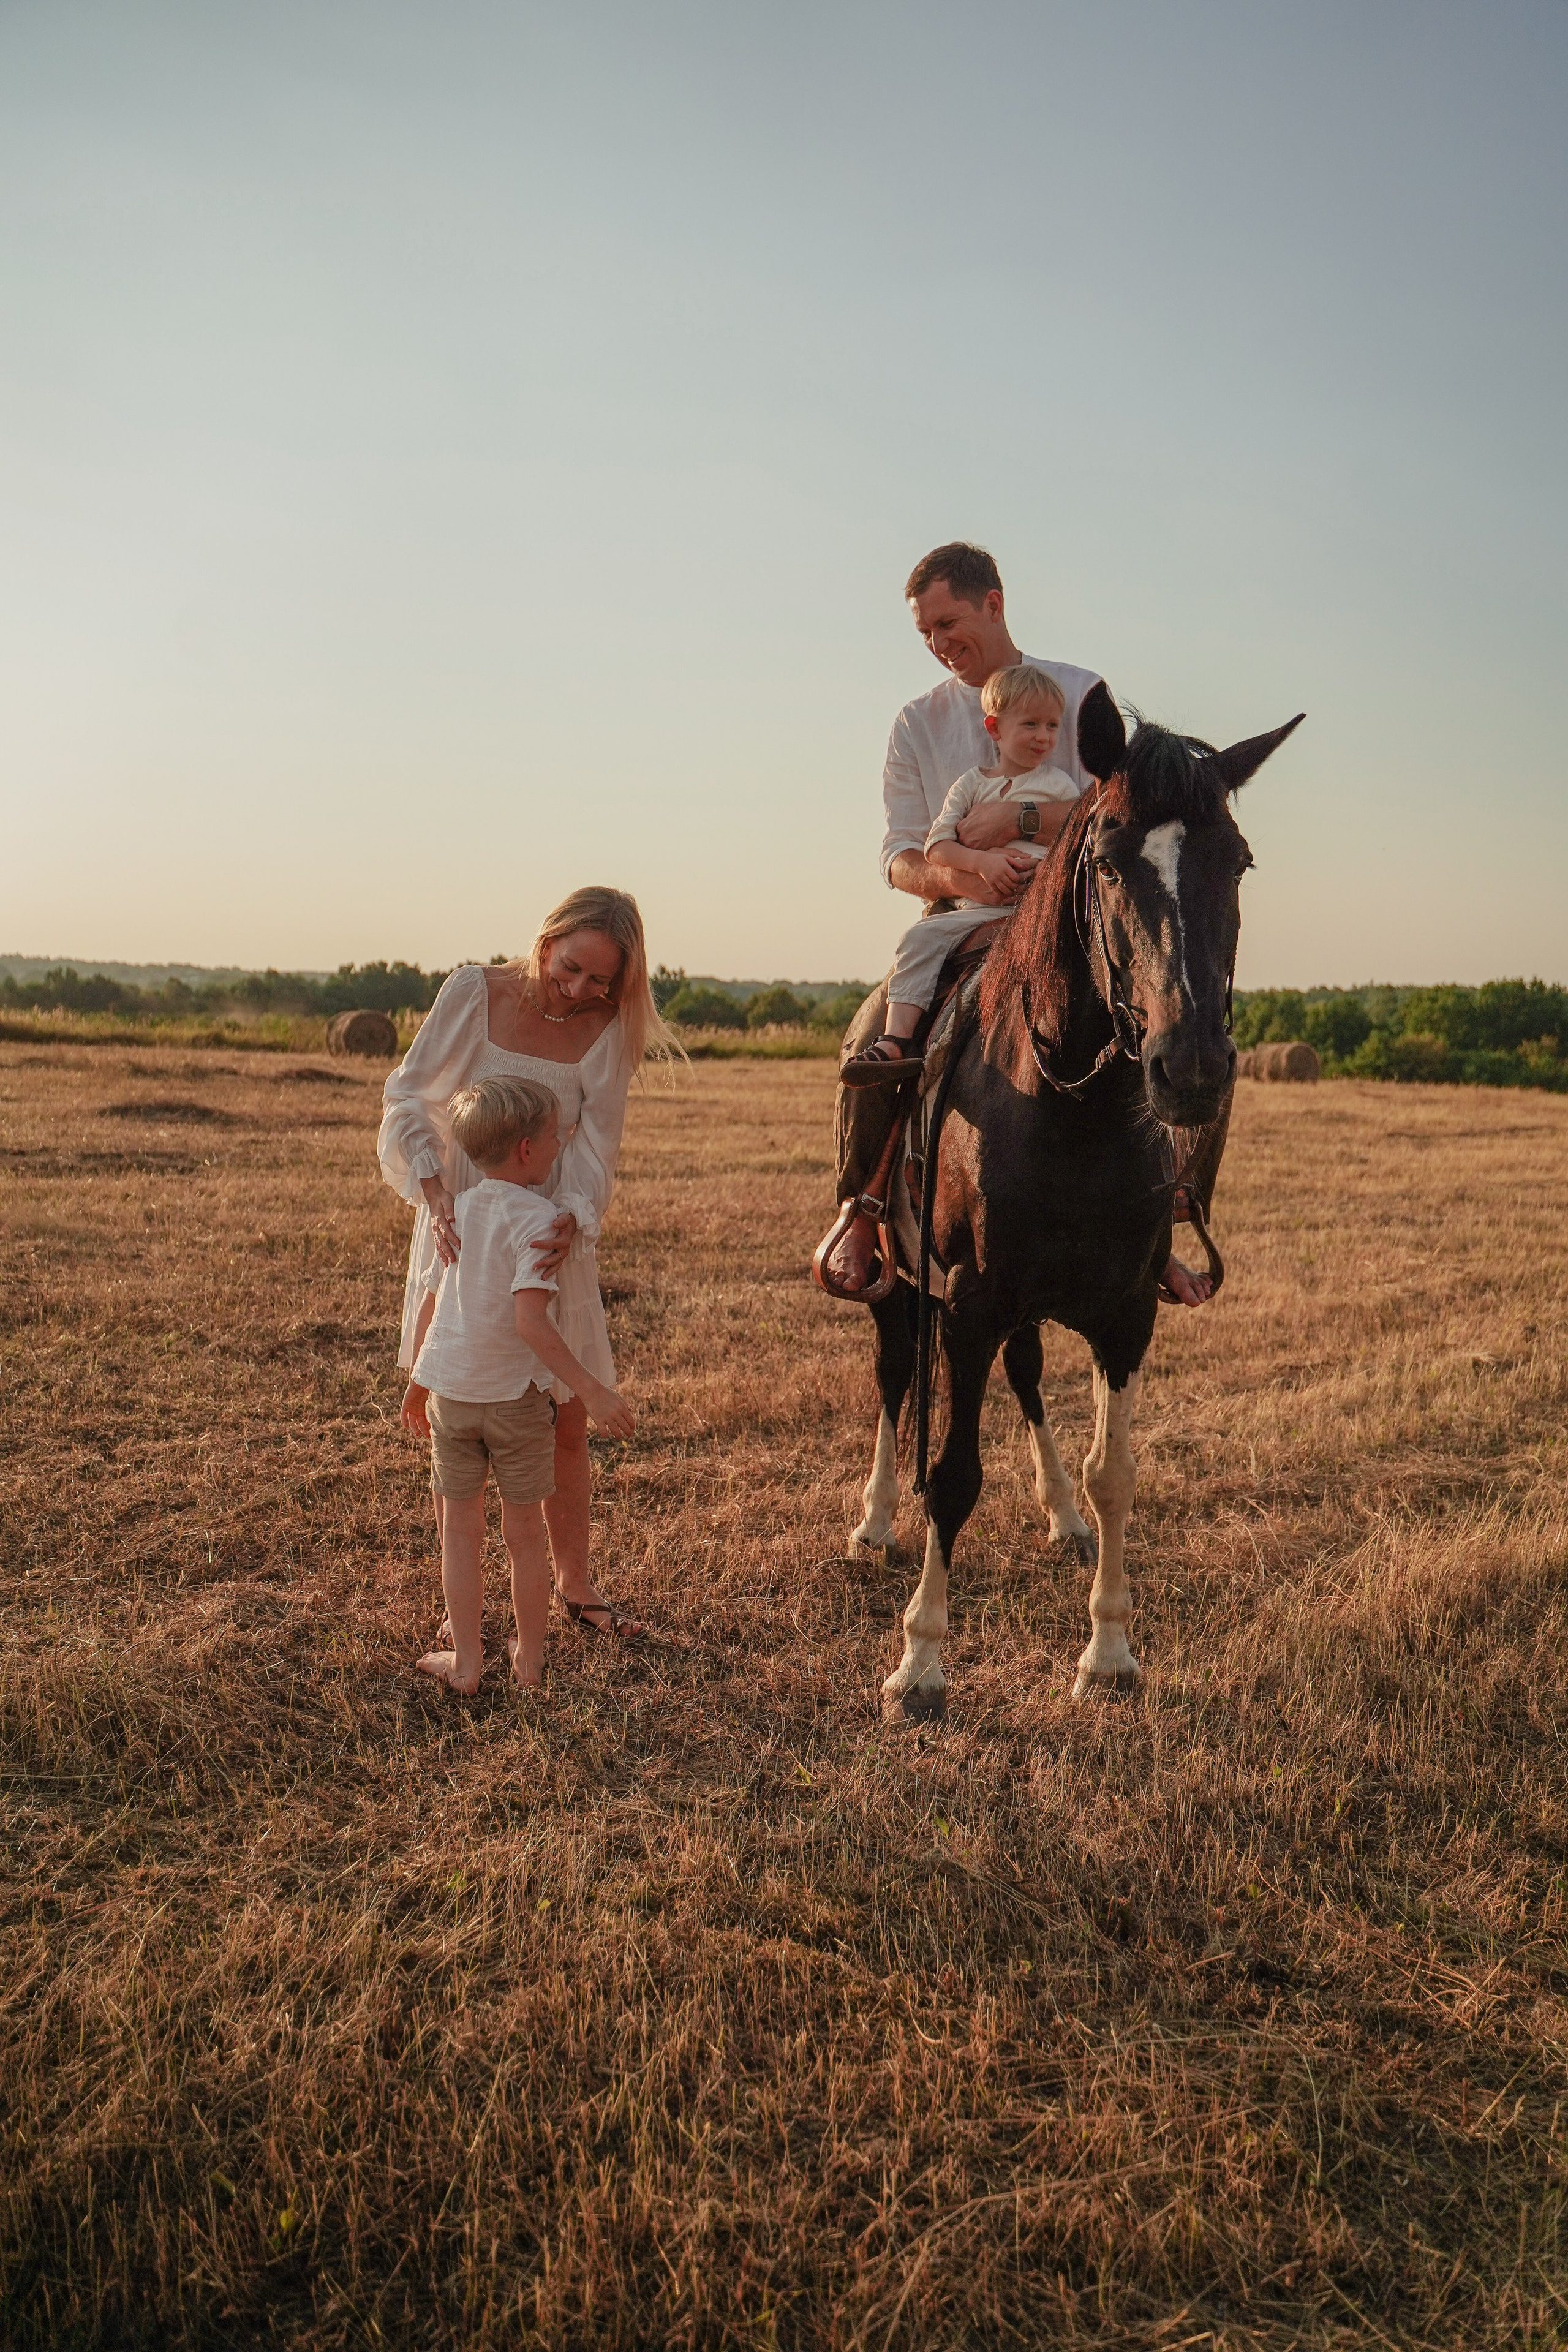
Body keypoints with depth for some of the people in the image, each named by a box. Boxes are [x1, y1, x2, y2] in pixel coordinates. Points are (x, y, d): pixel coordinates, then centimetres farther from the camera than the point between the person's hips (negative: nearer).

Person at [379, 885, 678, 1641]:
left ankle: (574, 1583, 30)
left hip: (551, 1239, 2)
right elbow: (407, 1099, -10)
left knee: (566, 1424, 11)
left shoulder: (607, 1032, -6)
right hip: (462, 1231, -2)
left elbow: (594, 1145, -9)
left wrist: (573, 1217, -29)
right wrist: (435, 1198, -24)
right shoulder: (474, 992, -11)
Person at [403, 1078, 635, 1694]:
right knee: (525, 1531, 11)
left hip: (449, 1389, 4)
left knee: (461, 1529, 12)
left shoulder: (457, 1210, 3)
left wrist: (419, 1380, 23)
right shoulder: (535, 1217, -16)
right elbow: (530, 1321, -25)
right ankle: (529, 1656, 24)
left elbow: (431, 1306, 9)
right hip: (516, 1394, -4)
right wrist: (590, 1390, -25)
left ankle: (466, 1660, 18)